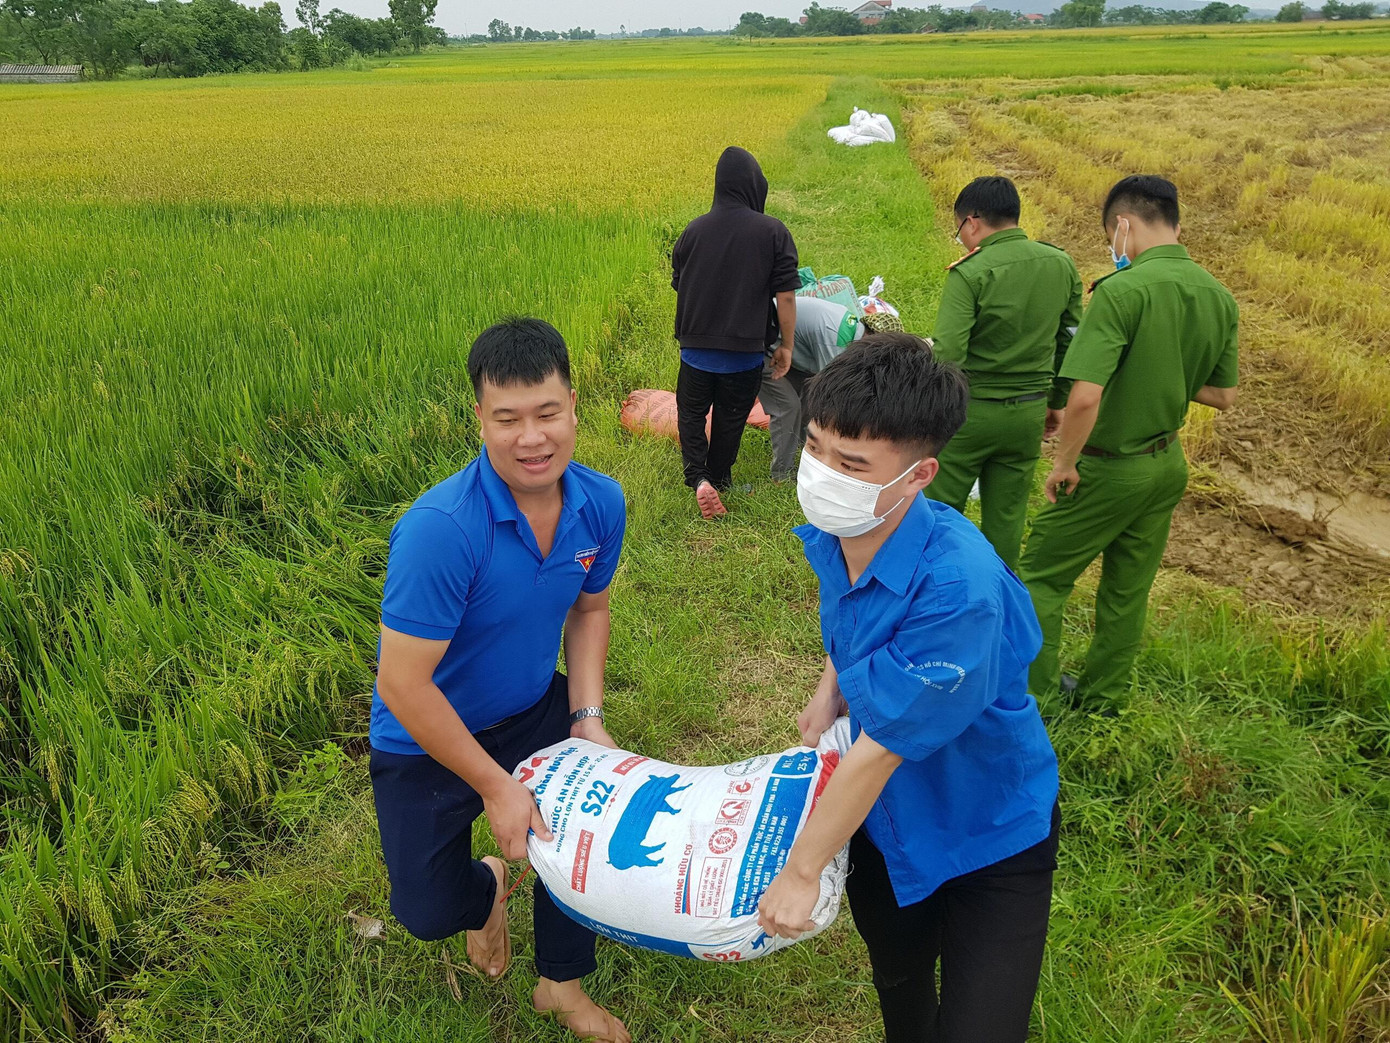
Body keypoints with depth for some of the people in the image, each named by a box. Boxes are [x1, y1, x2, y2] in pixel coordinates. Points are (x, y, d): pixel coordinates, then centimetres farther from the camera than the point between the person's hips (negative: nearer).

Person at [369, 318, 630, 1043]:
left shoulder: (601, 503, -15)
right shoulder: (441, 528, -36)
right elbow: (403, 684, -30)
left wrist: (588, 718, -7)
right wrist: (495, 786, -22)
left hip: (535, 711, 5)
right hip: (427, 739, -4)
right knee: (429, 913, 0)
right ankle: (485, 889, 41)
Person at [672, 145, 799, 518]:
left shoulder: (694, 230, -1)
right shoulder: (773, 232, -10)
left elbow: (678, 286, 11)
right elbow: (785, 296, -9)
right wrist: (786, 346, 2)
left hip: (696, 347, 2)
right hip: (744, 351, -1)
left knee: (691, 413, 16)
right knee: (729, 419, 17)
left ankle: (697, 477, -4)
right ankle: (718, 480, 30)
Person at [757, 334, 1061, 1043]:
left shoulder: (957, 590, -39)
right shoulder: (834, 534, -16)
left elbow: (879, 749, -30)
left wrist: (800, 872, -19)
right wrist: (828, 696, -8)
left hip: (989, 836, -6)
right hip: (885, 816, 7)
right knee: (897, 986, 29)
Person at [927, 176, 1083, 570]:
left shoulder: (970, 272, -16)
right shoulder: (1062, 265, 2)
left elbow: (946, 354, -23)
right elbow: (1069, 342, 10)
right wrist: (1057, 401, 20)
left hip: (970, 409, -5)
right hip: (1029, 412, 6)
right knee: (1006, 519, 14)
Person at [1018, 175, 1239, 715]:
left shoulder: (1122, 291, -24)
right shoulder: (1219, 297, 1)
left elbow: (1085, 396, -32)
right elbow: (1223, 395, 9)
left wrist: (1064, 463, -17)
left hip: (1110, 468, -7)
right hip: (1168, 463, 8)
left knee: (1040, 577, 9)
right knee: (1128, 589, 19)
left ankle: (1033, 695, 17)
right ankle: (1101, 697, 34)